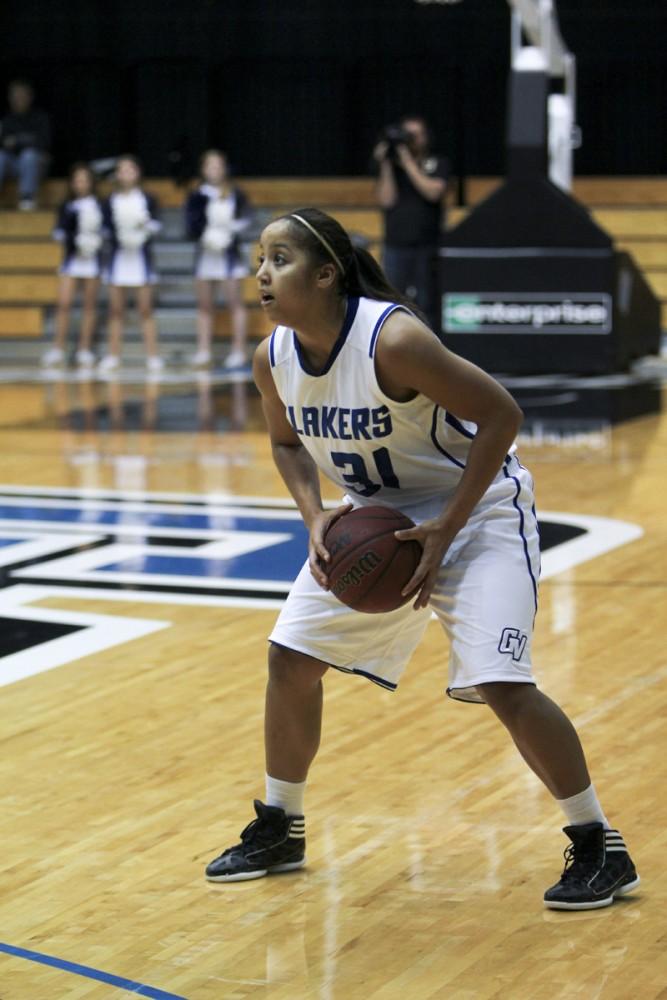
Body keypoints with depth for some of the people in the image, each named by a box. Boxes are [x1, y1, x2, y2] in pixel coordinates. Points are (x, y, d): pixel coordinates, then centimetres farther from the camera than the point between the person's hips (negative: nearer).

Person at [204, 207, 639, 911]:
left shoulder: (393, 340, -31)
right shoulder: (273, 358, -9)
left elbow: (501, 413, -27)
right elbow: (287, 441, 11)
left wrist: (446, 528, -26)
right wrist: (315, 517, -8)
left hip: (477, 508, -7)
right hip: (374, 517, 7)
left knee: (501, 684, -18)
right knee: (291, 655, 6)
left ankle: (598, 846, -1)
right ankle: (280, 830, 25)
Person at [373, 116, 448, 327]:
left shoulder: (438, 164, 8)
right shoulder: (390, 166, 10)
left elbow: (433, 192, -10)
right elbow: (386, 200, -1)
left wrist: (408, 161, -9)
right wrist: (386, 165, -5)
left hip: (427, 247, -1)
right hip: (395, 248, 1)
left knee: (427, 307, 0)